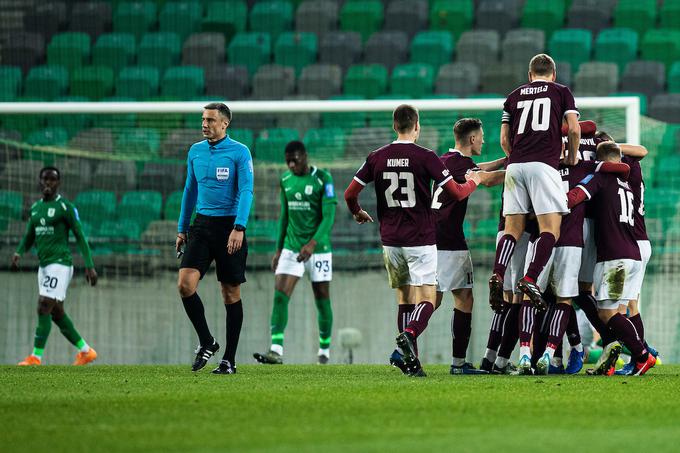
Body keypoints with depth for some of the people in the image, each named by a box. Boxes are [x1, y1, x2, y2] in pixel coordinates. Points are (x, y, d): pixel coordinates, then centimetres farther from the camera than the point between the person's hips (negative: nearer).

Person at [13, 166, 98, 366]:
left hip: (60, 263, -8)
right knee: (56, 313, 10)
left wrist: (89, 265, -10)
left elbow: (80, 237, -6)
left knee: (44, 308, -16)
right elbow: (29, 237, 22)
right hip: (44, 265, 8)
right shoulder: (35, 207, 16)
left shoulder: (65, 207, -6)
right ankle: (85, 351, 23)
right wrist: (18, 253, 2)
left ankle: (35, 358, -17)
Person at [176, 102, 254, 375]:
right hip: (201, 226, 4)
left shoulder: (239, 152, -6)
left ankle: (229, 360, 9)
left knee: (231, 294, 2)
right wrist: (182, 228, 17)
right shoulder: (195, 151, 11)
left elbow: (246, 191, -13)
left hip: (229, 227, -4)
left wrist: (239, 228, -24)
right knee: (185, 284, -13)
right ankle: (206, 342, 4)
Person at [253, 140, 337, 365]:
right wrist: (279, 250, 16)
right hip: (291, 248, 4)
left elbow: (329, 216, -15)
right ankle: (276, 351, -19)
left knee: (322, 300, 4)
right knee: (280, 295, -12)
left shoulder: (323, 179, -9)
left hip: (318, 249, -4)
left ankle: (324, 351, 21)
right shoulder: (285, 180, 8)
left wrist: (313, 243, -27)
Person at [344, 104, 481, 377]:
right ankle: (409, 335, -31)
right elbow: (456, 193, -6)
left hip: (390, 239, 4)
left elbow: (350, 193, 3)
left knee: (404, 298, 12)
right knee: (427, 299, -1)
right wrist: (472, 182, 15)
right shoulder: (425, 157, -8)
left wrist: (357, 213, 25)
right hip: (421, 239, -4)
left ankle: (411, 362, 4)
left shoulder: (377, 157, 2)